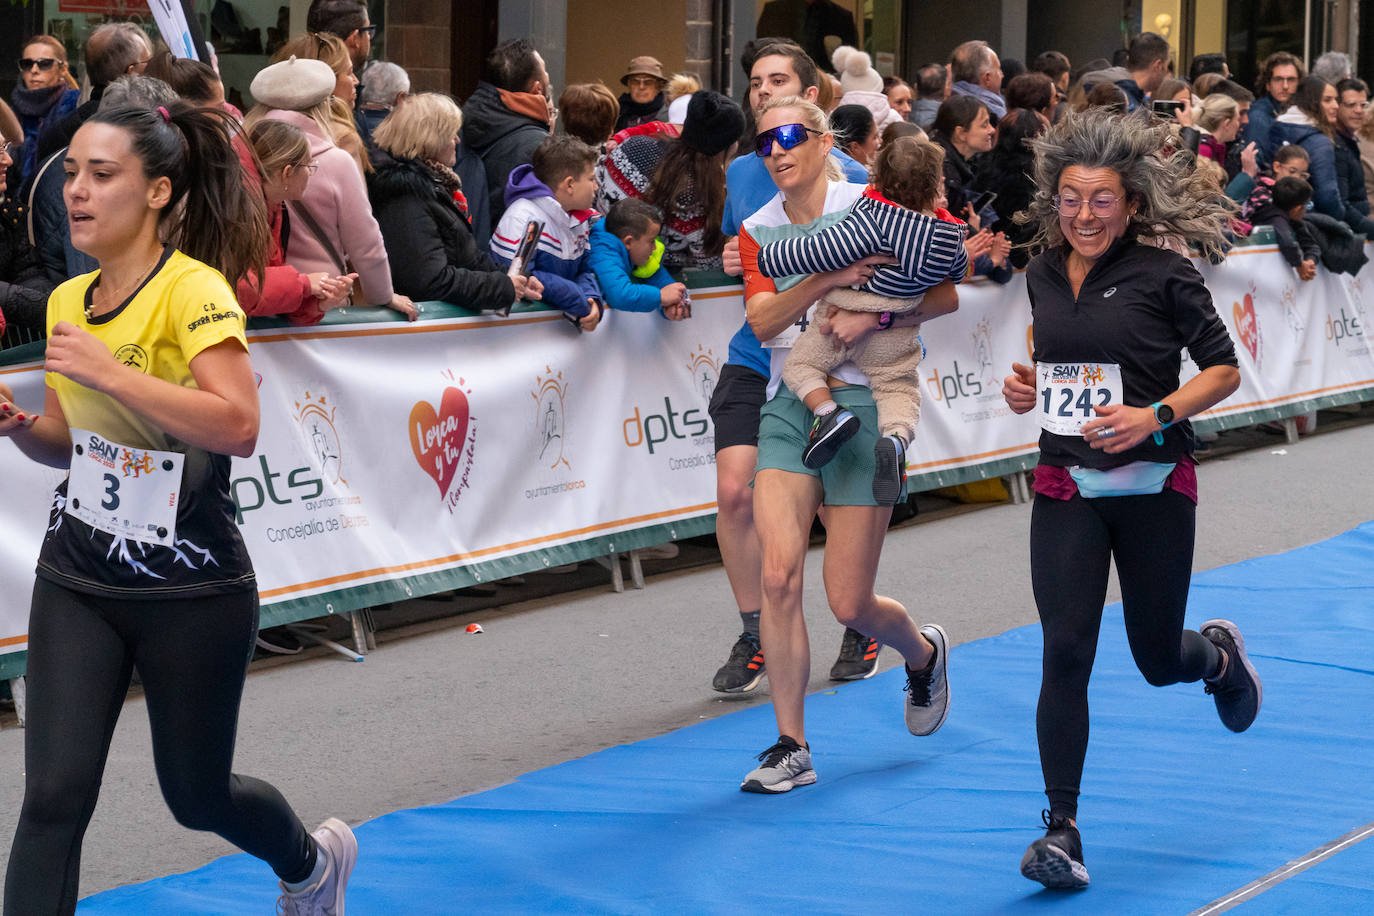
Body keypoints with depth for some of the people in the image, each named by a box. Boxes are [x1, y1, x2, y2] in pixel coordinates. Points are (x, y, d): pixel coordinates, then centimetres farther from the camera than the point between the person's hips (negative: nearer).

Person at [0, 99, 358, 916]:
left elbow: (239, 425, -30)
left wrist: (109, 372, -33)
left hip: (192, 591, -5)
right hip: (78, 580, 5)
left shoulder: (194, 289, -16)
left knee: (197, 795, 13)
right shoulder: (68, 300, 5)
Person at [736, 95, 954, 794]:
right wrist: (825, 279, -23)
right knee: (778, 576, -12)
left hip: (863, 402, -3)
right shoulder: (758, 232, 7)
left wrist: (873, 316, -19)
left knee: (849, 604, -2)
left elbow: (944, 294, -4)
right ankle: (792, 748, -1)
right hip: (788, 407, 3)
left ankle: (923, 652, 34)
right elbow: (762, 320, -8)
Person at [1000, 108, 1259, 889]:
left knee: (1158, 659, 10)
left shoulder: (1163, 275, -9)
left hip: (1154, 487, -3)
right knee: (1066, 654, -10)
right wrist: (1028, 386, 1)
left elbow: (1224, 370, -6)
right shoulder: (1043, 277, 5)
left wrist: (1156, 415, -21)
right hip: (1066, 488, 3)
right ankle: (1062, 831, -4)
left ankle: (1220, 653, 48)